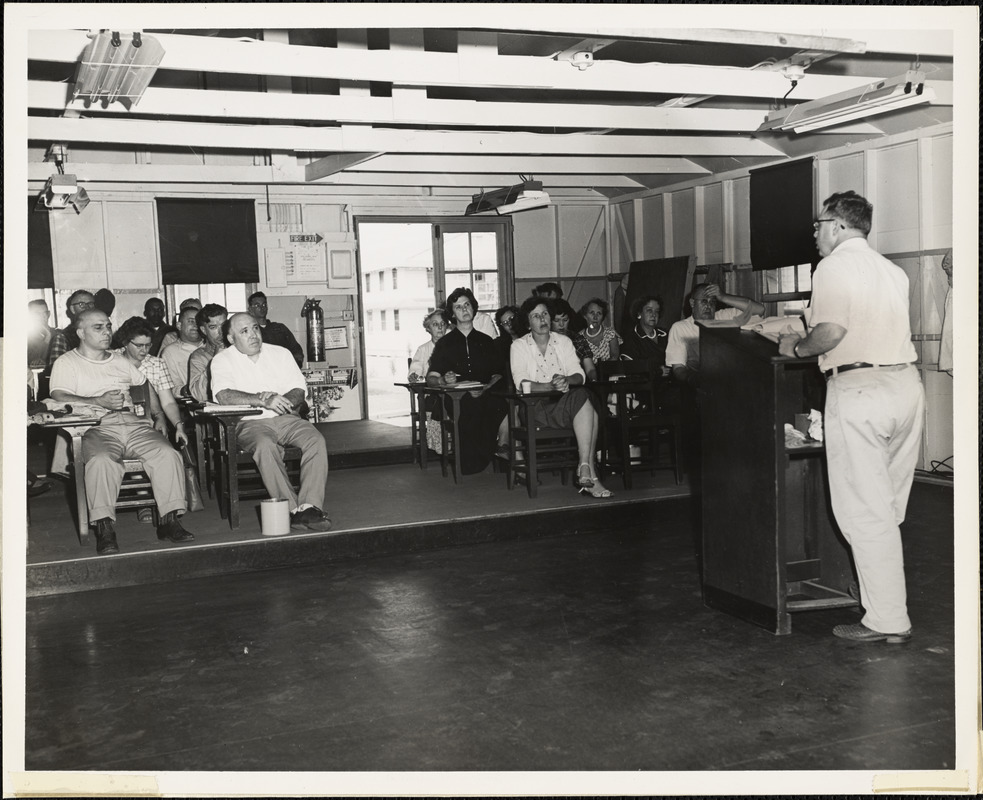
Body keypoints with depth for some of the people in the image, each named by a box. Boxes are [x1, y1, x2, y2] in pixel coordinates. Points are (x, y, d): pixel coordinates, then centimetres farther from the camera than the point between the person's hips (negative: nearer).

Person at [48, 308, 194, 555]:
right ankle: (104, 528, -34)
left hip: (136, 424, 4)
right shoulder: (66, 363, 12)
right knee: (101, 460, -37)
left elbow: (146, 388, 30)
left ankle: (169, 520, -22)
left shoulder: (120, 361, 28)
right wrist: (99, 401, -17)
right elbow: (59, 397, -4)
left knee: (168, 454, -23)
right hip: (98, 428, -4)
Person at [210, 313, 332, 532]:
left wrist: (281, 402, -15)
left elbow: (300, 391, 8)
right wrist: (263, 401, -24)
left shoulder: (280, 353, 16)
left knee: (316, 440, -26)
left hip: (286, 418, 3)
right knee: (265, 445, -36)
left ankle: (310, 507, -32)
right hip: (250, 423, -3)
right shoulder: (222, 360, 6)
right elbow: (224, 395, -13)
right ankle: (291, 510, -36)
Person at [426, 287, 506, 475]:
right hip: (455, 400, -1)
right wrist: (444, 380, -15)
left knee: (499, 406, -30)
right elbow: (430, 378, 8)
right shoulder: (445, 343, 14)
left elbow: (497, 375, 12)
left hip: (484, 396, 2)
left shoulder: (486, 341, 20)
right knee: (467, 408, -34)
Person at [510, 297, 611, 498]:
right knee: (583, 400, -32)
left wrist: (566, 381, -21)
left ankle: (585, 472, -32)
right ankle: (588, 472, -32)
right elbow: (521, 383, -9)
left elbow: (579, 376, 4)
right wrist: (552, 387, -24)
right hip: (535, 407, -4)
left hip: (565, 402, 4)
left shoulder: (563, 342, 17)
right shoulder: (519, 346, 6)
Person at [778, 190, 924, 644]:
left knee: (864, 512, -1)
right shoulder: (893, 271, 18)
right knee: (888, 507, 17)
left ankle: (887, 621, 3)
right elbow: (880, 328, 15)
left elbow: (832, 331, -19)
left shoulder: (834, 266, -6)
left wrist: (796, 348, -1)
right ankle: (890, 602, 27)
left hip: (859, 389, -8)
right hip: (906, 383, 8)